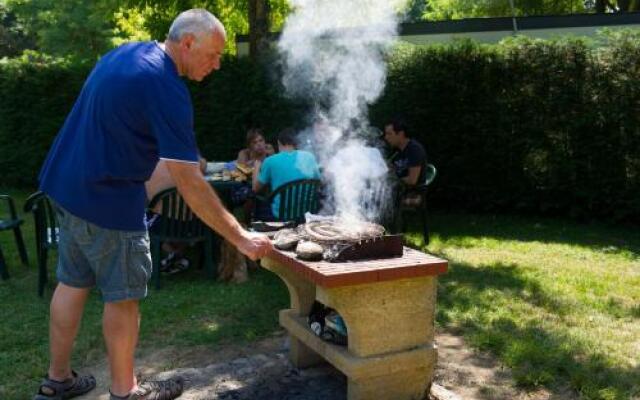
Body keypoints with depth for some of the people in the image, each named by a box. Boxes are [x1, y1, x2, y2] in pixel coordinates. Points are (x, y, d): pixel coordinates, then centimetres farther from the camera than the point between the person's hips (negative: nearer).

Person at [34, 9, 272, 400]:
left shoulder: (128, 51, 7)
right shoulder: (166, 88, -21)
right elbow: (189, 184, -24)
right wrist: (241, 237, -20)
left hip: (66, 183, 9)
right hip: (108, 196, -9)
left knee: (73, 282, 18)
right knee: (123, 296, 5)